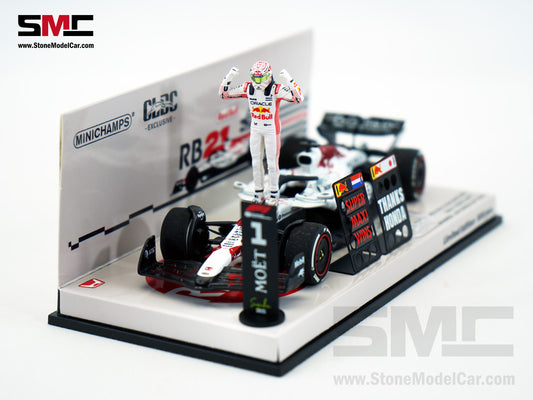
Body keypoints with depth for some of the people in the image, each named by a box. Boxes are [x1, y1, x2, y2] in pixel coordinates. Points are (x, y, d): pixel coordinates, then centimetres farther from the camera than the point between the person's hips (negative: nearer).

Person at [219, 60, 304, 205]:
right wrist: (228, 78, -14)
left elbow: (298, 98, -27)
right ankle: (259, 192, 21)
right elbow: (224, 94, 2)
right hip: (255, 129, 4)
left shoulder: (276, 89, -18)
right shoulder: (247, 88, -5)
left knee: (272, 162, 1)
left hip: (272, 129, -4)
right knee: (256, 161, 10)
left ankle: (274, 194, 13)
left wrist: (289, 81, -38)